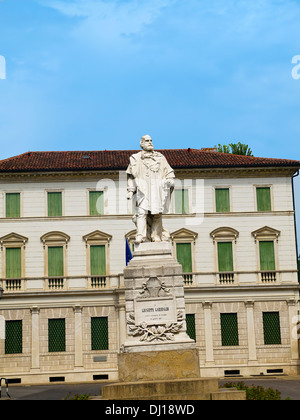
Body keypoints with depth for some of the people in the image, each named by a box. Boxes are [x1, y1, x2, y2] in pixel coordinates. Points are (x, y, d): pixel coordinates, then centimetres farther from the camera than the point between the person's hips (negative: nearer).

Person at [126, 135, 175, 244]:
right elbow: (131, 176, 13)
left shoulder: (160, 157, 20)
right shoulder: (136, 158, 15)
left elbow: (169, 172, 19)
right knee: (142, 212, -16)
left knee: (157, 213, -2)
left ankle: (156, 236, 3)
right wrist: (130, 190, 5)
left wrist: (170, 180, 0)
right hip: (143, 189, -2)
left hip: (158, 189, 2)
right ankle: (140, 236, -23)